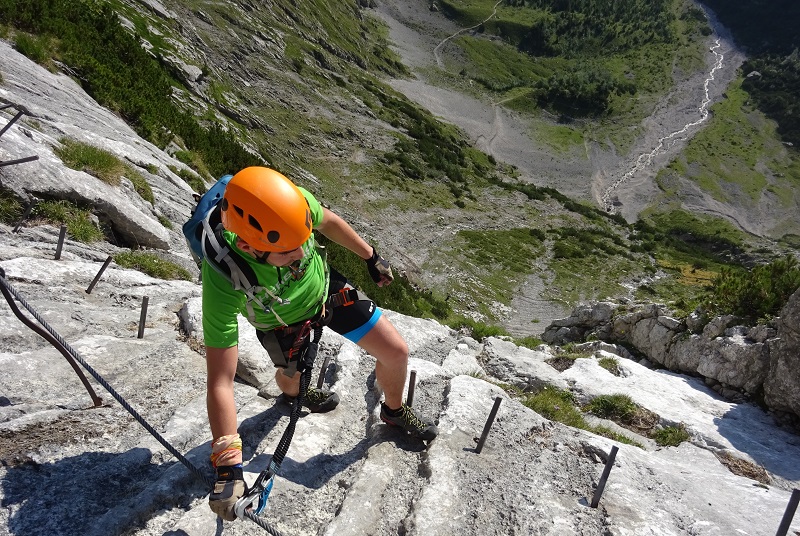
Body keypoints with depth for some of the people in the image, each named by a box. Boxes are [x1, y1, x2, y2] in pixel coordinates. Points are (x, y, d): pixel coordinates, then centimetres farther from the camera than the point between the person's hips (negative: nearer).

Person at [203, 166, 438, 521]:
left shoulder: (292, 202, -36)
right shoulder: (223, 281, -42)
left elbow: (328, 221, -10)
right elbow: (219, 381, -38)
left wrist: (370, 256, 4)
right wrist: (227, 468, -40)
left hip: (326, 285, 2)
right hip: (283, 324, -2)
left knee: (396, 351, 0)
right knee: (290, 377, 25)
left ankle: (394, 410, 33)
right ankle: (293, 395, 66)